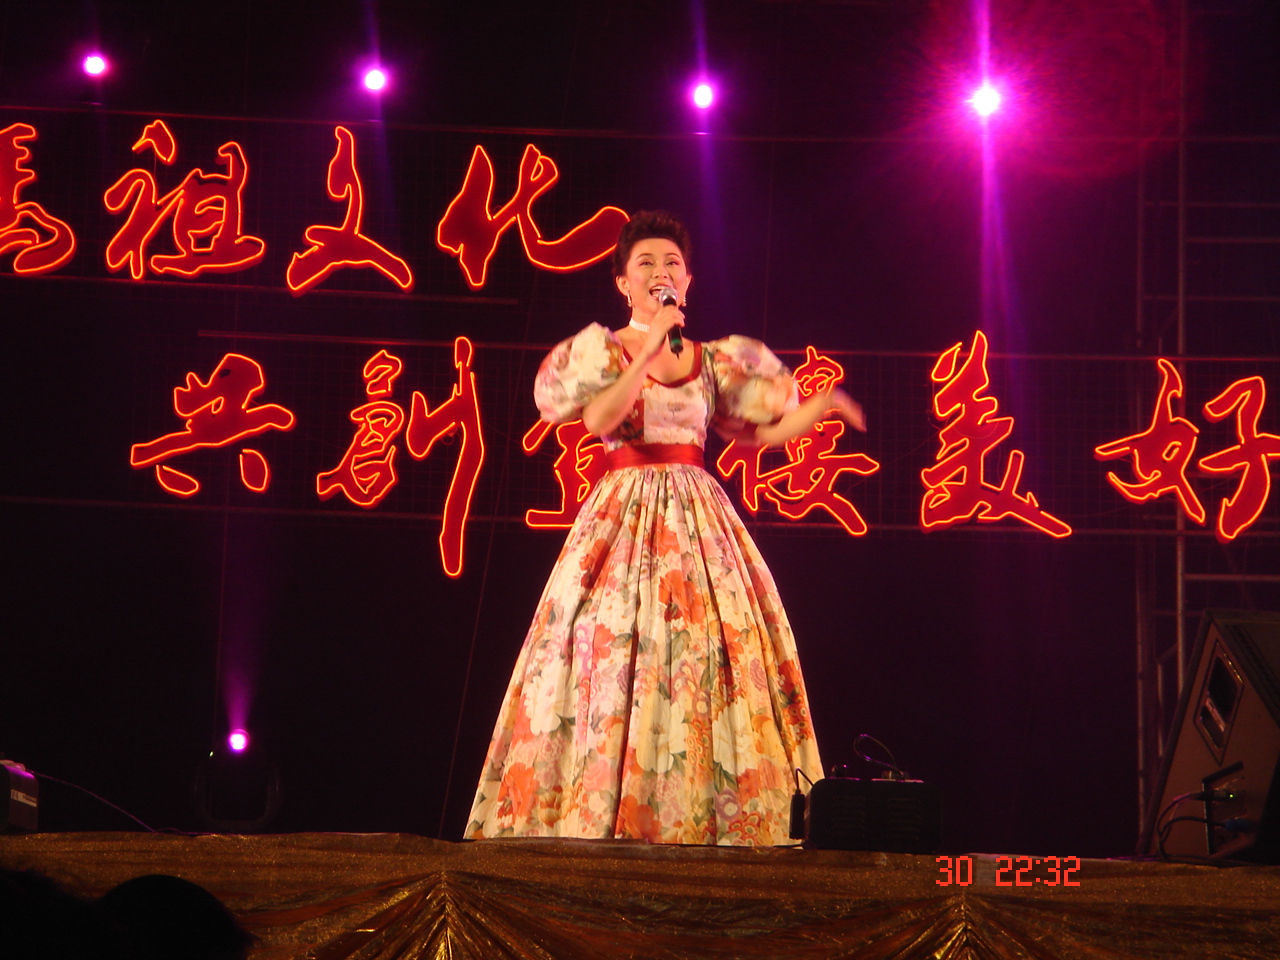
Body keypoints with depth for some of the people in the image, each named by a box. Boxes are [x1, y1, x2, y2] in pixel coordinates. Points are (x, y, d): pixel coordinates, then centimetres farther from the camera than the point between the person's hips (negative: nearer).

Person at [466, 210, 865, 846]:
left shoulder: (711, 360, 14)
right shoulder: (602, 351, 4)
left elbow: (759, 433, 15)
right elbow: (599, 419, -14)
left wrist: (823, 406, 4)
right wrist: (650, 350, -16)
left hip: (698, 517, 3)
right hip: (623, 519, -3)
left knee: (711, 660, -6)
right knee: (614, 656, -10)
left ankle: (698, 821, -6)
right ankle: (599, 820, -10)